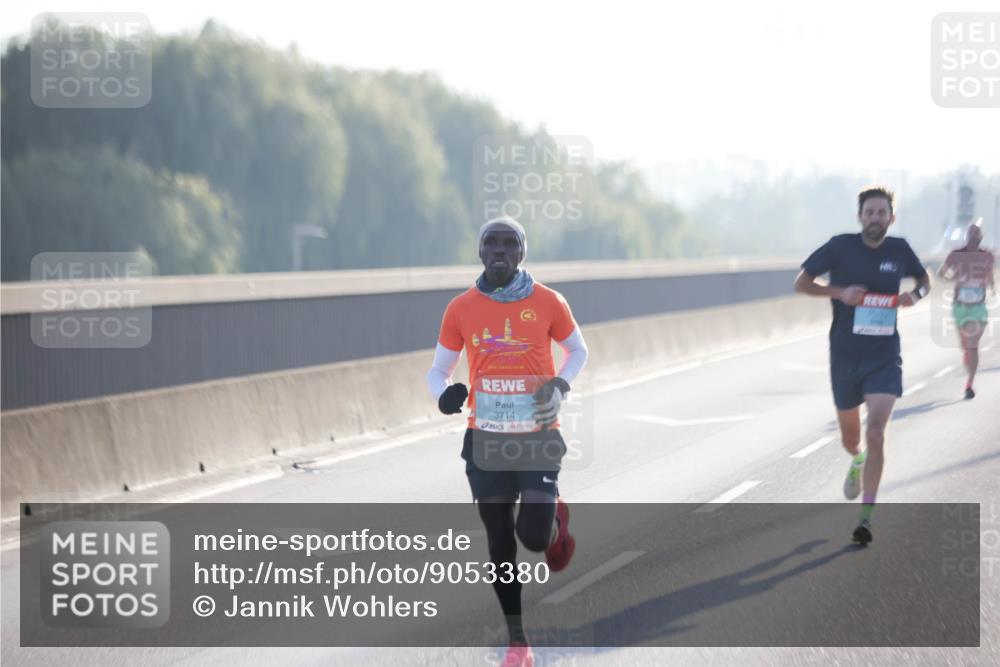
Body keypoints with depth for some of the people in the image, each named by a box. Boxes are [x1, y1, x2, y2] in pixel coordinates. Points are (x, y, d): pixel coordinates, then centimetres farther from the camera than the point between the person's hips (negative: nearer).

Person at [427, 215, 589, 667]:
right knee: (500, 541, 7)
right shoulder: (460, 308, 0)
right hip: (486, 441, 2)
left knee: (534, 535, -15)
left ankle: (556, 521, 25)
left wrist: (561, 385, -7)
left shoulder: (548, 303, -4)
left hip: (538, 438, -2)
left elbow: (578, 350, 13)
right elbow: (439, 370, 9)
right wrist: (444, 396, -14)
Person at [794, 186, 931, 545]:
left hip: (884, 357, -1)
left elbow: (925, 279, 18)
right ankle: (857, 462, 54)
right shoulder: (840, 247, -7)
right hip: (845, 356, 1)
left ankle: (866, 516, -14)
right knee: (850, 436, 16)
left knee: (876, 432, -17)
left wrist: (916, 294, -5)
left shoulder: (899, 249, 0)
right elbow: (801, 283, -1)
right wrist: (839, 292, -17)